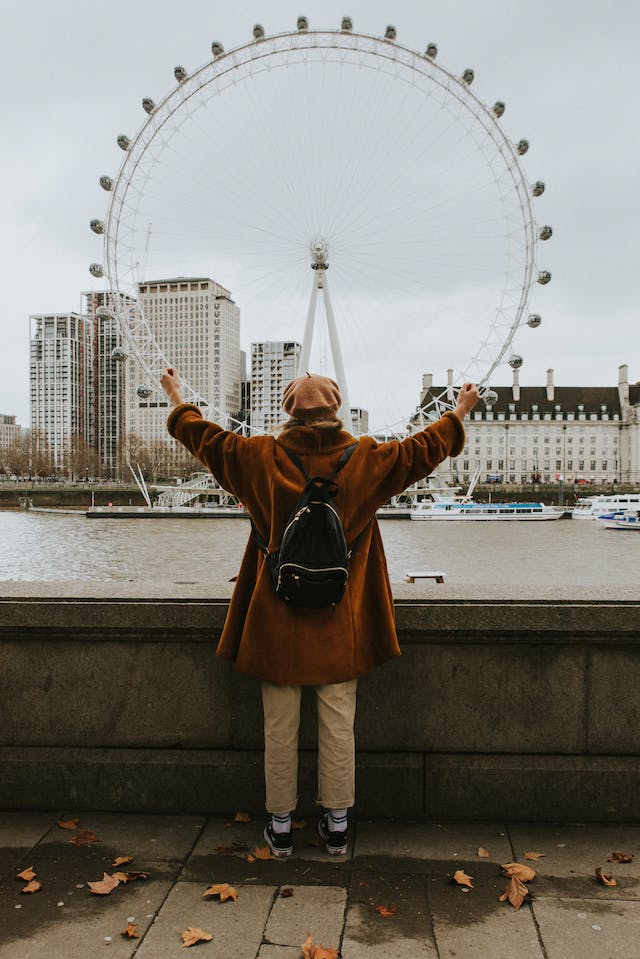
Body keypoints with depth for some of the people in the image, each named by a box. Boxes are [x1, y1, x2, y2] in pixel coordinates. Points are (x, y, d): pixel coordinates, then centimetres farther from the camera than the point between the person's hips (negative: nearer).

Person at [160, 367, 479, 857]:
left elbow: (205, 436, 9)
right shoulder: (367, 459, -4)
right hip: (340, 624, 1)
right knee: (338, 724, 10)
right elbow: (423, 449, 9)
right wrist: (461, 410, 25)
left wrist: (176, 396, 26)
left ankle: (281, 827, 23)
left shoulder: (262, 457, -4)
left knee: (280, 726, 10)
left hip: (277, 622, 0)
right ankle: (337, 825, 22)